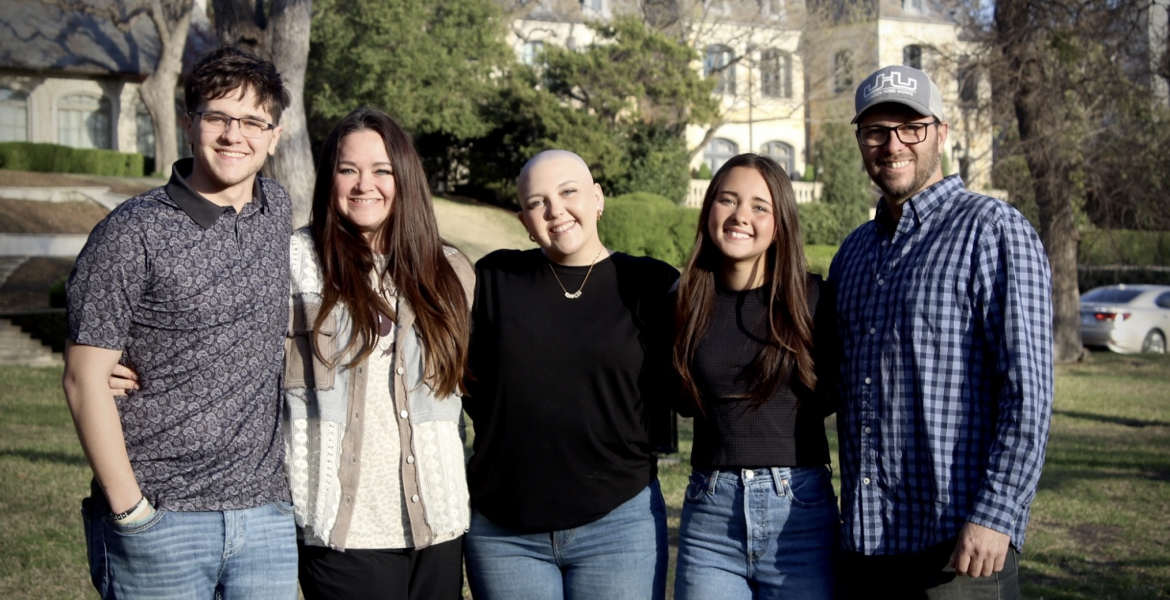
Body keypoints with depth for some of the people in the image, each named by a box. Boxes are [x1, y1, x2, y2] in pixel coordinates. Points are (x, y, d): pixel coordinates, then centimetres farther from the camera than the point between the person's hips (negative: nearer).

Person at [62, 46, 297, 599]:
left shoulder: (278, 211, 8)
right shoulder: (133, 234, -9)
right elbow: (85, 381, -9)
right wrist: (130, 511, -11)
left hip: (266, 514, 5)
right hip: (161, 522, -5)